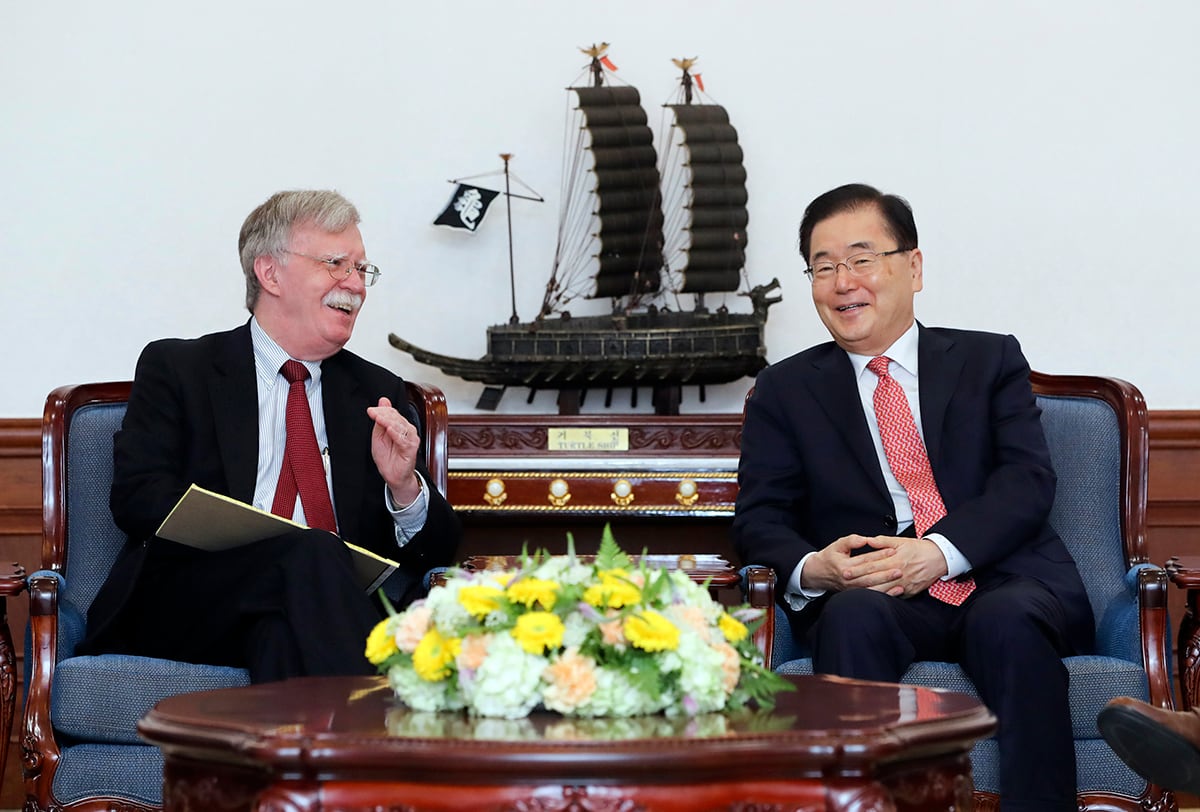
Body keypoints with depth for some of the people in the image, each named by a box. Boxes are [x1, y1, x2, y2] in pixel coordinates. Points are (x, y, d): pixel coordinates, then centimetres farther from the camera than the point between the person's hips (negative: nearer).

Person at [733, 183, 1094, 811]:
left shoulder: (989, 360, 17)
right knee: (854, 614, -34)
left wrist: (939, 551, -17)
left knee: (1008, 621, -35)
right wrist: (811, 568, -14)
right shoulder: (785, 390, 20)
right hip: (872, 598, 1)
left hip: (1005, 584, 0)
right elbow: (759, 518, 10)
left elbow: (1028, 479, 2)